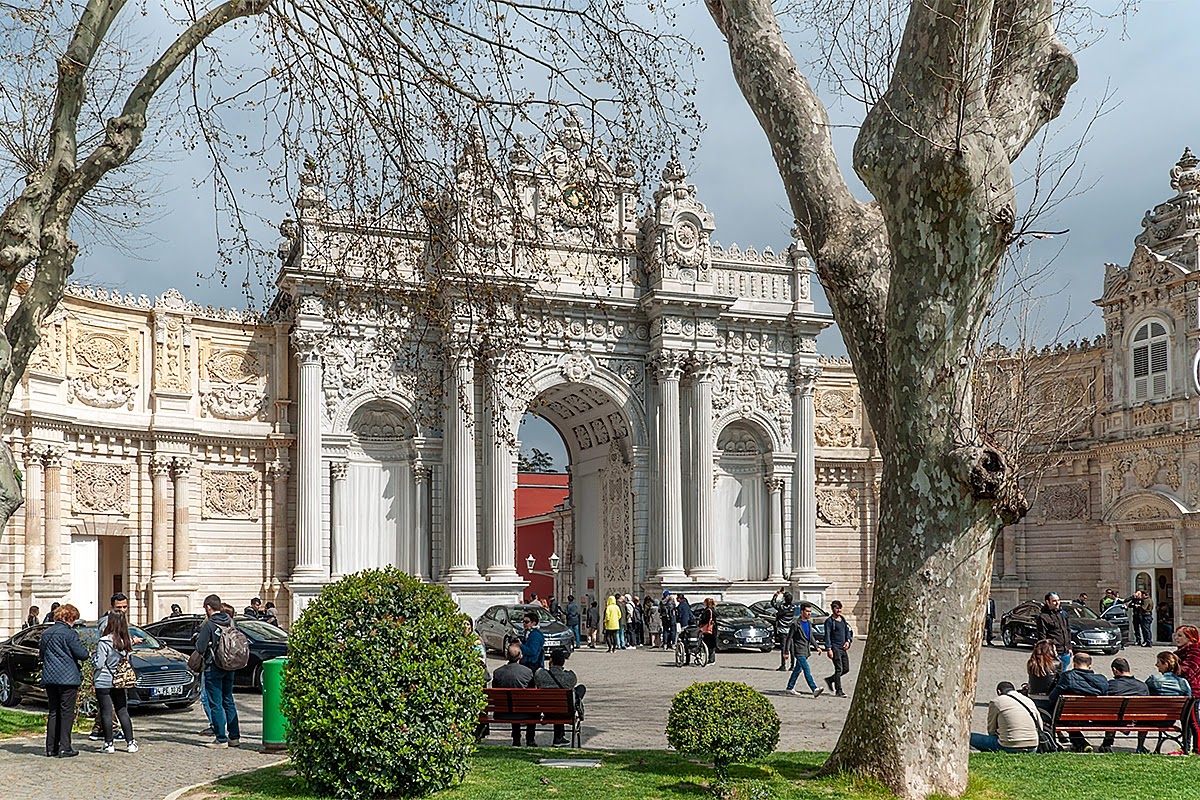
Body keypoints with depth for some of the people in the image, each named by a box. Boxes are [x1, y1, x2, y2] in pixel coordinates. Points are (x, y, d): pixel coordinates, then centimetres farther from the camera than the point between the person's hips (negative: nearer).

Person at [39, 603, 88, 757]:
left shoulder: (46, 633, 10)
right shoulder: (70, 633, -12)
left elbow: (41, 654, 20)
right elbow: (83, 654, -13)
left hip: (49, 678, 7)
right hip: (68, 678, -7)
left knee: (53, 712, 13)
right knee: (67, 713, -2)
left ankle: (51, 747, 13)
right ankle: (65, 748, -3)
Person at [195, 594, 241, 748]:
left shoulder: (208, 625, -15)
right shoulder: (230, 621, 4)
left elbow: (200, 648, -16)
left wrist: (198, 637, 4)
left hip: (213, 668, -7)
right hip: (229, 666, 7)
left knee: (216, 704, 0)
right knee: (228, 701, 15)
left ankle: (221, 739, 0)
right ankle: (234, 737, 17)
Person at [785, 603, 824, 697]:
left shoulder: (809, 623, 11)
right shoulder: (795, 624, -12)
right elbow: (789, 638, -9)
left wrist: (816, 647, 13)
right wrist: (786, 651, -11)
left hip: (806, 650, 8)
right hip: (799, 651, -8)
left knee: (798, 669, 16)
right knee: (807, 670, -16)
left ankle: (790, 687, 28)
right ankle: (814, 689, -24)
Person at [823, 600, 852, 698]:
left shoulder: (843, 620, 15)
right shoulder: (829, 621, -7)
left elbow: (848, 631, 21)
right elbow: (827, 635, -11)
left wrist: (848, 641, 2)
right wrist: (829, 649, -18)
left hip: (843, 648, 7)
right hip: (835, 648, -7)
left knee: (846, 669, 9)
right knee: (839, 669, -9)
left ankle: (830, 680, 27)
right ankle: (838, 691, -4)